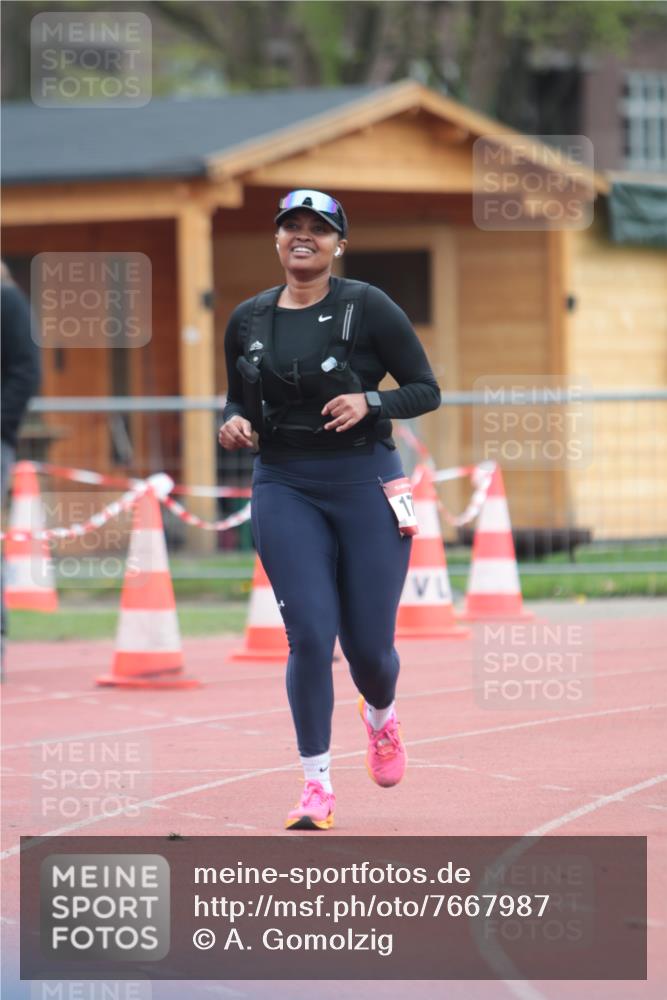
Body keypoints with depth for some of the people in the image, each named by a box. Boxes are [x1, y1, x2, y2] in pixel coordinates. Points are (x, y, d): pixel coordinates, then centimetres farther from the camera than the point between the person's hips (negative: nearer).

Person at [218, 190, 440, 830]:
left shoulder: (367, 308, -4)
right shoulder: (248, 320, 7)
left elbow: (426, 391, -2)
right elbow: (238, 399, 19)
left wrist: (369, 402, -19)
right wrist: (234, 423, -3)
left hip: (364, 482, -2)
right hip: (284, 488, 2)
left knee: (368, 643, 1)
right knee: (309, 634, -10)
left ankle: (381, 716, 38)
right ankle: (316, 786, -2)